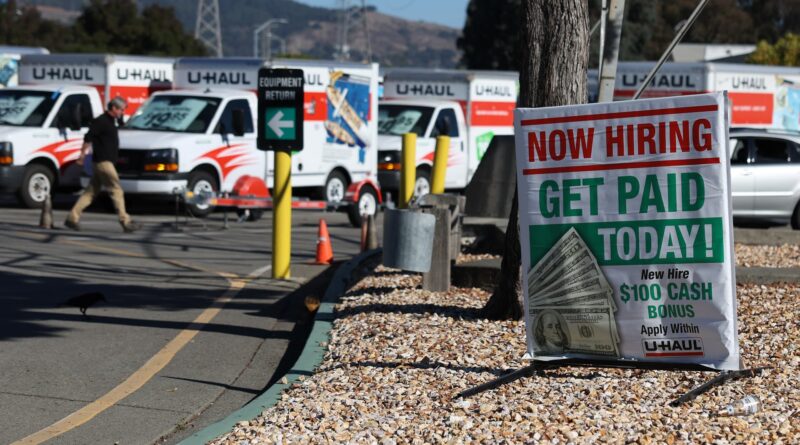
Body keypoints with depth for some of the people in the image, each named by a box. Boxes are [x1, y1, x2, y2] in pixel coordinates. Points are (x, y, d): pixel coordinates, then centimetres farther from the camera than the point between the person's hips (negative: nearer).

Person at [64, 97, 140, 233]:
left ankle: (73, 218, 10)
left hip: (106, 162, 10)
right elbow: (88, 138, -18)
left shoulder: (110, 121, 17)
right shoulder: (101, 121, -13)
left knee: (92, 191, 10)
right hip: (103, 162, -10)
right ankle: (125, 222, -6)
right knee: (117, 191, -7)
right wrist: (83, 154, -21)